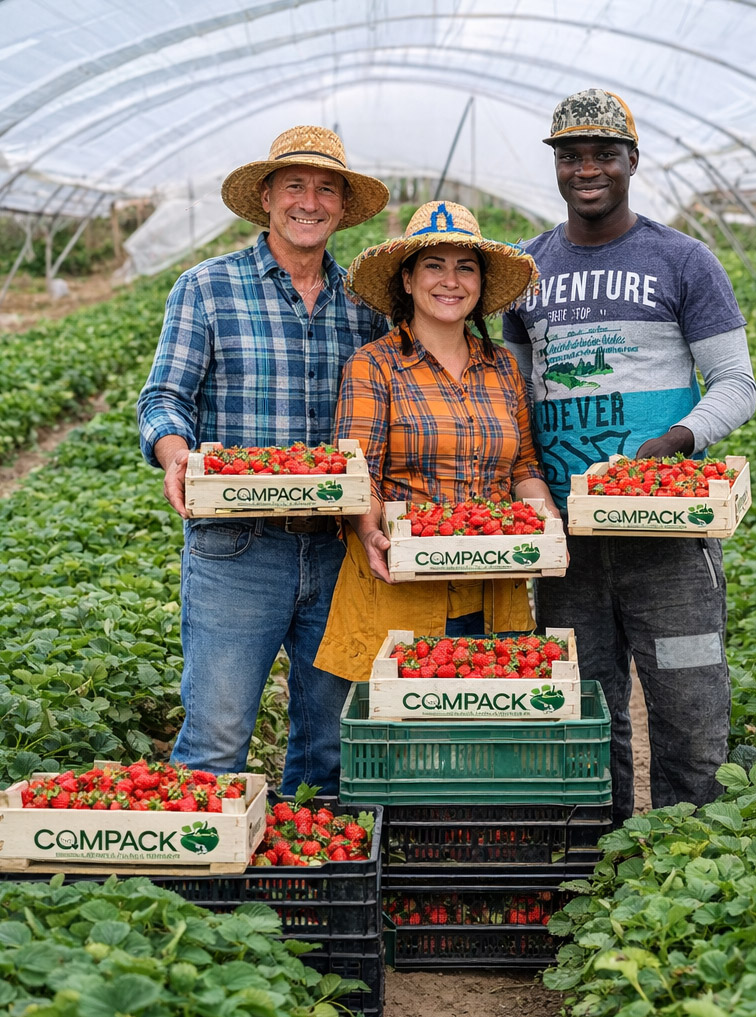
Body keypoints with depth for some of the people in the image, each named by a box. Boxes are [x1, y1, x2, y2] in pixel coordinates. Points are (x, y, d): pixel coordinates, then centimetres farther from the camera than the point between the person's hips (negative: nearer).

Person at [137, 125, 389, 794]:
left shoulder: (364, 303, 12)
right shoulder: (208, 288, 3)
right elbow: (164, 398, -2)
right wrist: (177, 456, -24)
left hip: (339, 550, 4)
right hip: (235, 548, -3)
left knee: (332, 744, 12)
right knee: (216, 740, -4)